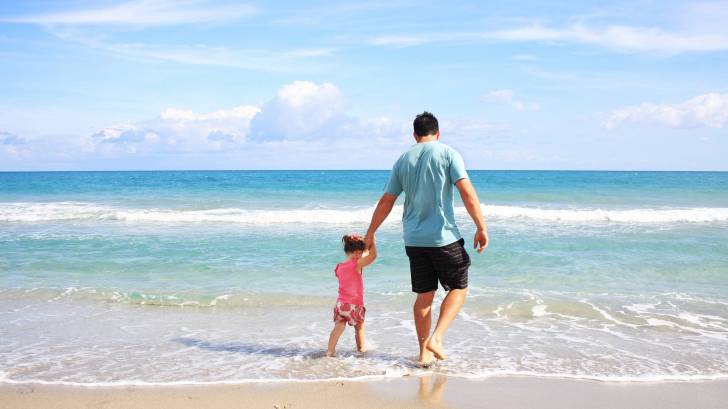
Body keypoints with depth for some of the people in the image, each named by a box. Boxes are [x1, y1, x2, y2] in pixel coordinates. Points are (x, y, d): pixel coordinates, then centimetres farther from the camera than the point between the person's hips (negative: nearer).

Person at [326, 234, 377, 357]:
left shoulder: (339, 267, 5)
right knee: (359, 328, 17)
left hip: (341, 303, 4)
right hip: (355, 305, -4)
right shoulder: (357, 265, -14)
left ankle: (330, 350, -6)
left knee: (338, 327, 3)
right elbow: (373, 255, -21)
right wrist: (372, 242, -7)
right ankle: (361, 348, 32)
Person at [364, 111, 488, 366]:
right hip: (444, 237, -4)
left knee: (424, 295, 12)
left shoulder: (403, 160, 9)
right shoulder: (448, 154, -3)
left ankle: (424, 353, 16)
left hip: (414, 239, 4)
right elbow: (467, 192, -12)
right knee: (458, 288, 11)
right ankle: (436, 339, -4)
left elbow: (386, 202, 12)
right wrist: (481, 228, -8)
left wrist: (370, 233, 21)